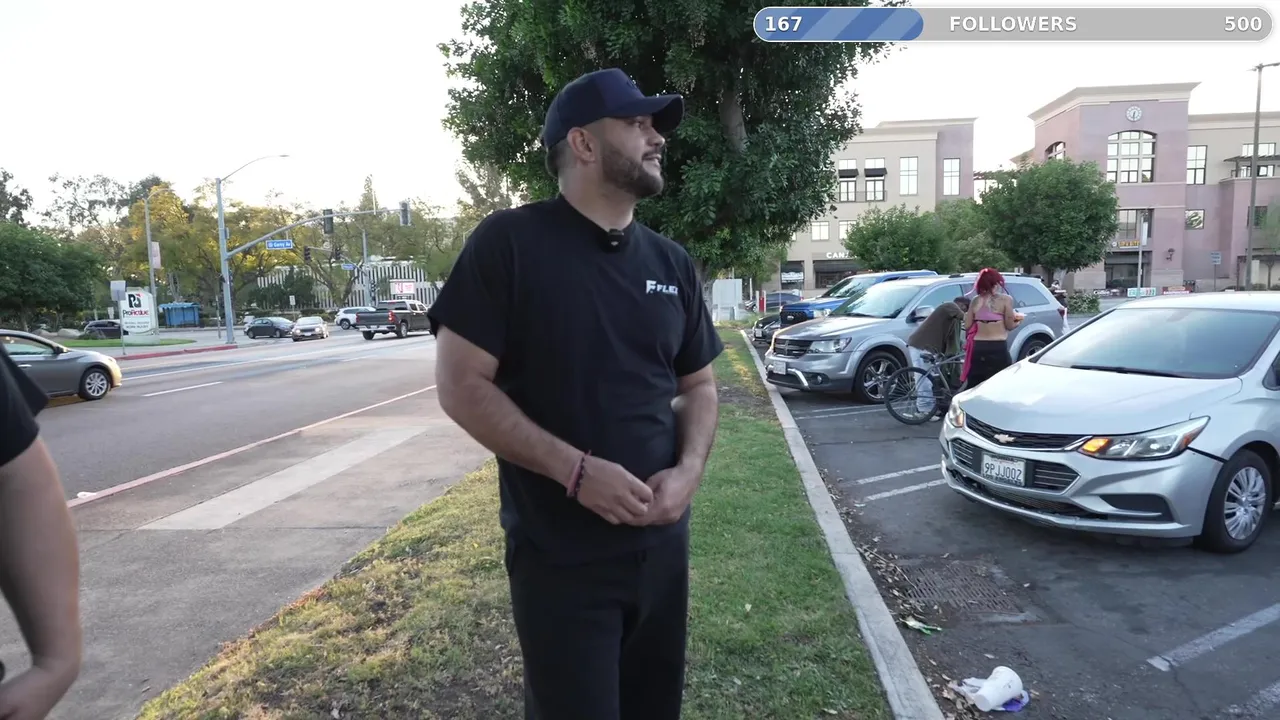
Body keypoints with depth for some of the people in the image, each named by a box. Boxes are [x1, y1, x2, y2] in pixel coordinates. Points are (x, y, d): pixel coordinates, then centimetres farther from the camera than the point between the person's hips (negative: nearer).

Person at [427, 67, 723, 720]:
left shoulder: (671, 263, 5)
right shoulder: (509, 242, -10)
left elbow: (699, 386, 11)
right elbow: (462, 386, -13)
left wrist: (689, 471, -8)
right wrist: (577, 470, -21)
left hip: (661, 544, 6)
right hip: (558, 557, -5)